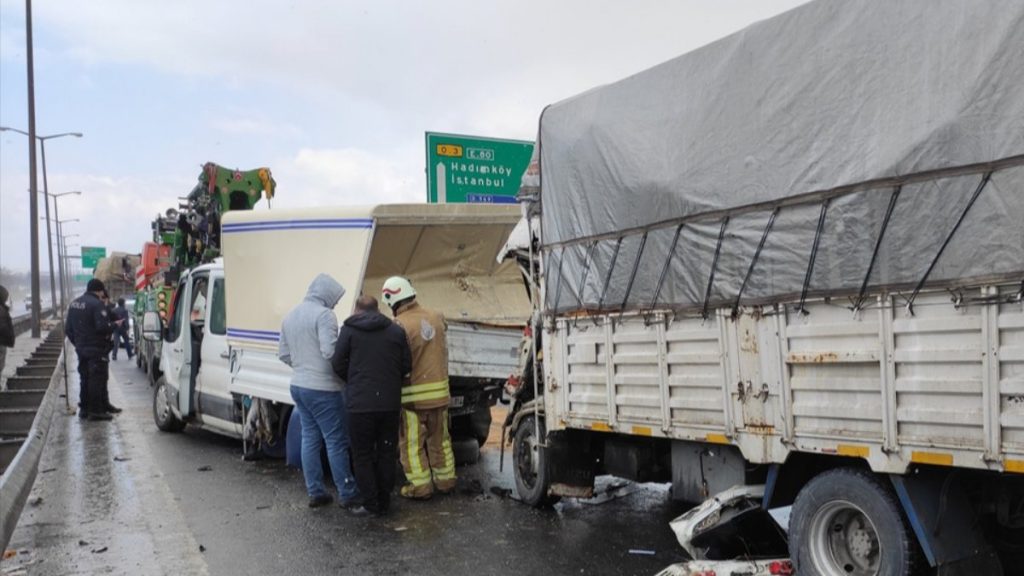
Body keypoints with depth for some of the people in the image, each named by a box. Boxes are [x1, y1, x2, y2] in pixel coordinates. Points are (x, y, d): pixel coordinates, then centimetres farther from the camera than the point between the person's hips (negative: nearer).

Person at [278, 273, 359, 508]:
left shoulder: (290, 316, 11)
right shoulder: (324, 315, -16)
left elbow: (283, 354, 15)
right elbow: (330, 352, -25)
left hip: (298, 386, 8)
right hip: (322, 388, -8)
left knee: (310, 439, 14)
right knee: (336, 441, 0)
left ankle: (315, 493, 18)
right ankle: (348, 495, 6)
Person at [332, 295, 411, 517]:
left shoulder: (349, 330, -2)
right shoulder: (396, 331, 6)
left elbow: (338, 364, -3)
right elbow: (407, 365, 5)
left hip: (360, 403, -3)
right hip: (390, 403, 3)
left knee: (363, 455, 7)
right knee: (387, 453, 14)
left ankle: (371, 504, 6)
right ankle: (384, 502, 18)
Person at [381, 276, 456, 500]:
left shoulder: (399, 325, -18)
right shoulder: (436, 318, 1)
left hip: (413, 394, -6)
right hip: (439, 390, 6)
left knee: (412, 443, 7)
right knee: (440, 438, 18)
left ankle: (420, 486, 10)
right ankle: (445, 480, 27)